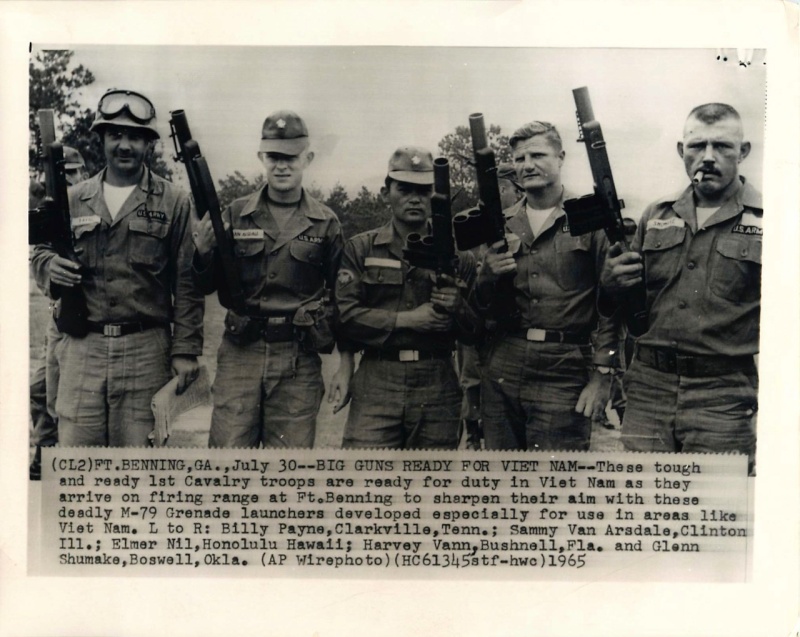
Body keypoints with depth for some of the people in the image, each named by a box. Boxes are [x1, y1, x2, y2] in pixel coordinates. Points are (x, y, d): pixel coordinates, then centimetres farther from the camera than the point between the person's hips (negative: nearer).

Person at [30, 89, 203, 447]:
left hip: (146, 350, -2)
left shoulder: (173, 202, 2)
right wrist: (50, 265, -5)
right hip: (81, 349, 2)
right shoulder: (73, 199, 10)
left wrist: (186, 350, -6)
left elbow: (187, 284, -1)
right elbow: (39, 252, 19)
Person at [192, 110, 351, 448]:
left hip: (299, 360, 0)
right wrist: (203, 250, -12)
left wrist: (345, 368, 3)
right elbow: (206, 286, 9)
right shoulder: (235, 215, 5)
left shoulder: (326, 224, 3)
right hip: (240, 355, 1)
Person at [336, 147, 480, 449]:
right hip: (376, 382, -2)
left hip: (438, 387, 2)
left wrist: (457, 309, -11)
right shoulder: (360, 248, 6)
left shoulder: (457, 255, 10)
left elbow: (476, 330, 11)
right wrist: (408, 319, -13)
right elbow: (345, 315, -5)